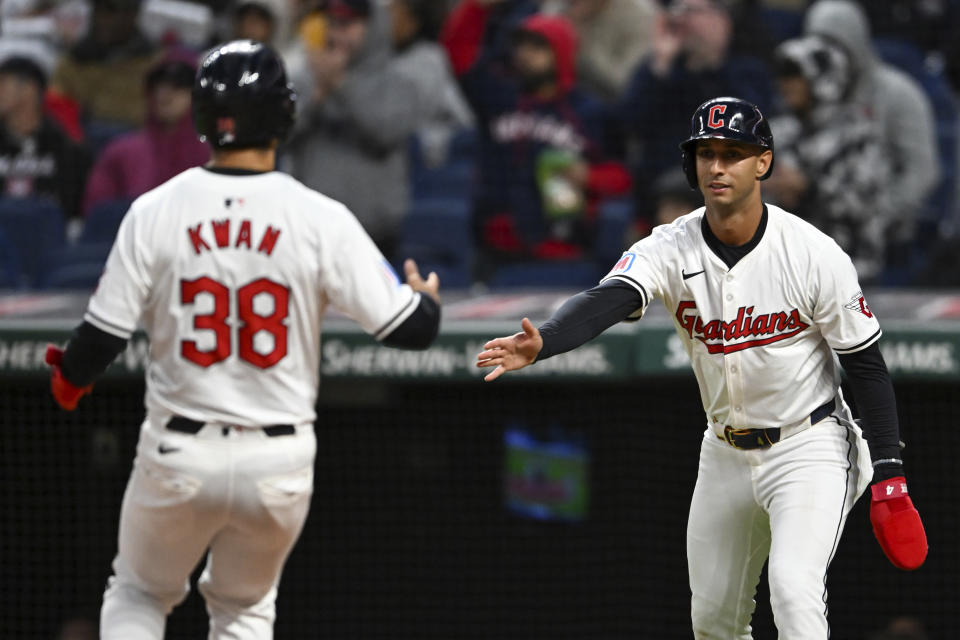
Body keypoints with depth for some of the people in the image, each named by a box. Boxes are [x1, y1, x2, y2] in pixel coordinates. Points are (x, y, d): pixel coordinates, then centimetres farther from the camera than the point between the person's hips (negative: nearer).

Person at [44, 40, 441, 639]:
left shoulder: (155, 211, -7)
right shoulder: (321, 219, -10)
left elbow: (103, 336, -6)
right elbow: (410, 329, -8)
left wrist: (68, 380, 17)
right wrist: (427, 297, 17)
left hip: (178, 456, 0)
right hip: (280, 463, 0)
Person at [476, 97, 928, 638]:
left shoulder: (814, 254, -17)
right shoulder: (671, 249, -12)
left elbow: (867, 365, -9)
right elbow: (606, 301, -31)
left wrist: (889, 476, -13)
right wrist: (540, 344, -53)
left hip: (808, 448, -5)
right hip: (726, 453, 5)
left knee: (794, 592, -24)